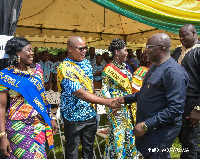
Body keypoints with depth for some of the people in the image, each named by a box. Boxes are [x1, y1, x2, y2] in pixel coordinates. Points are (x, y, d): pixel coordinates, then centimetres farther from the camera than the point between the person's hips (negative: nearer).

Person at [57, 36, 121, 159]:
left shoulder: (86, 62, 3)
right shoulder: (64, 68, -22)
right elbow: (80, 93, -30)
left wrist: (93, 102, 6)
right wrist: (106, 102, -32)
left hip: (90, 114, 6)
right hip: (74, 116, -6)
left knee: (89, 148, 21)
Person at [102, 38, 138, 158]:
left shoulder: (124, 67, 9)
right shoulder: (109, 69, -12)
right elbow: (105, 89, -12)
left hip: (128, 105, 7)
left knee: (128, 130, 16)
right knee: (117, 132, 2)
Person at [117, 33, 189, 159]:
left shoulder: (173, 72, -23)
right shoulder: (155, 66, 10)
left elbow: (175, 109, -27)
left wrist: (147, 125, -27)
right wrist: (127, 99, 14)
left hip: (161, 131, -9)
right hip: (147, 126, 9)